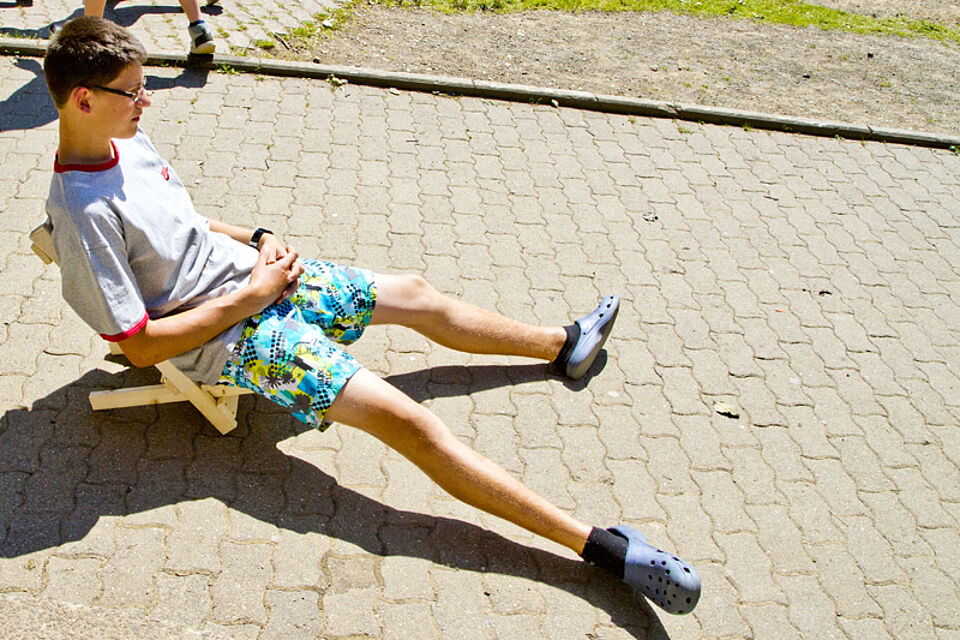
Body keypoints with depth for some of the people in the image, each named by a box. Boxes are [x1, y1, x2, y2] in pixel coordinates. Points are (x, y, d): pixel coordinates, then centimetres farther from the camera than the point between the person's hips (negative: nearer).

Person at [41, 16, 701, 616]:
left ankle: (564, 344, 36)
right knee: (411, 422, -18)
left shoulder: (127, 142, 3)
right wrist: (253, 294, -17)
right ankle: (601, 544, -16)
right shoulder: (85, 215, -23)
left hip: (252, 273, 9)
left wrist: (256, 241, 2)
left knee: (415, 293, 14)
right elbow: (141, 344, -21)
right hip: (230, 332, -9)